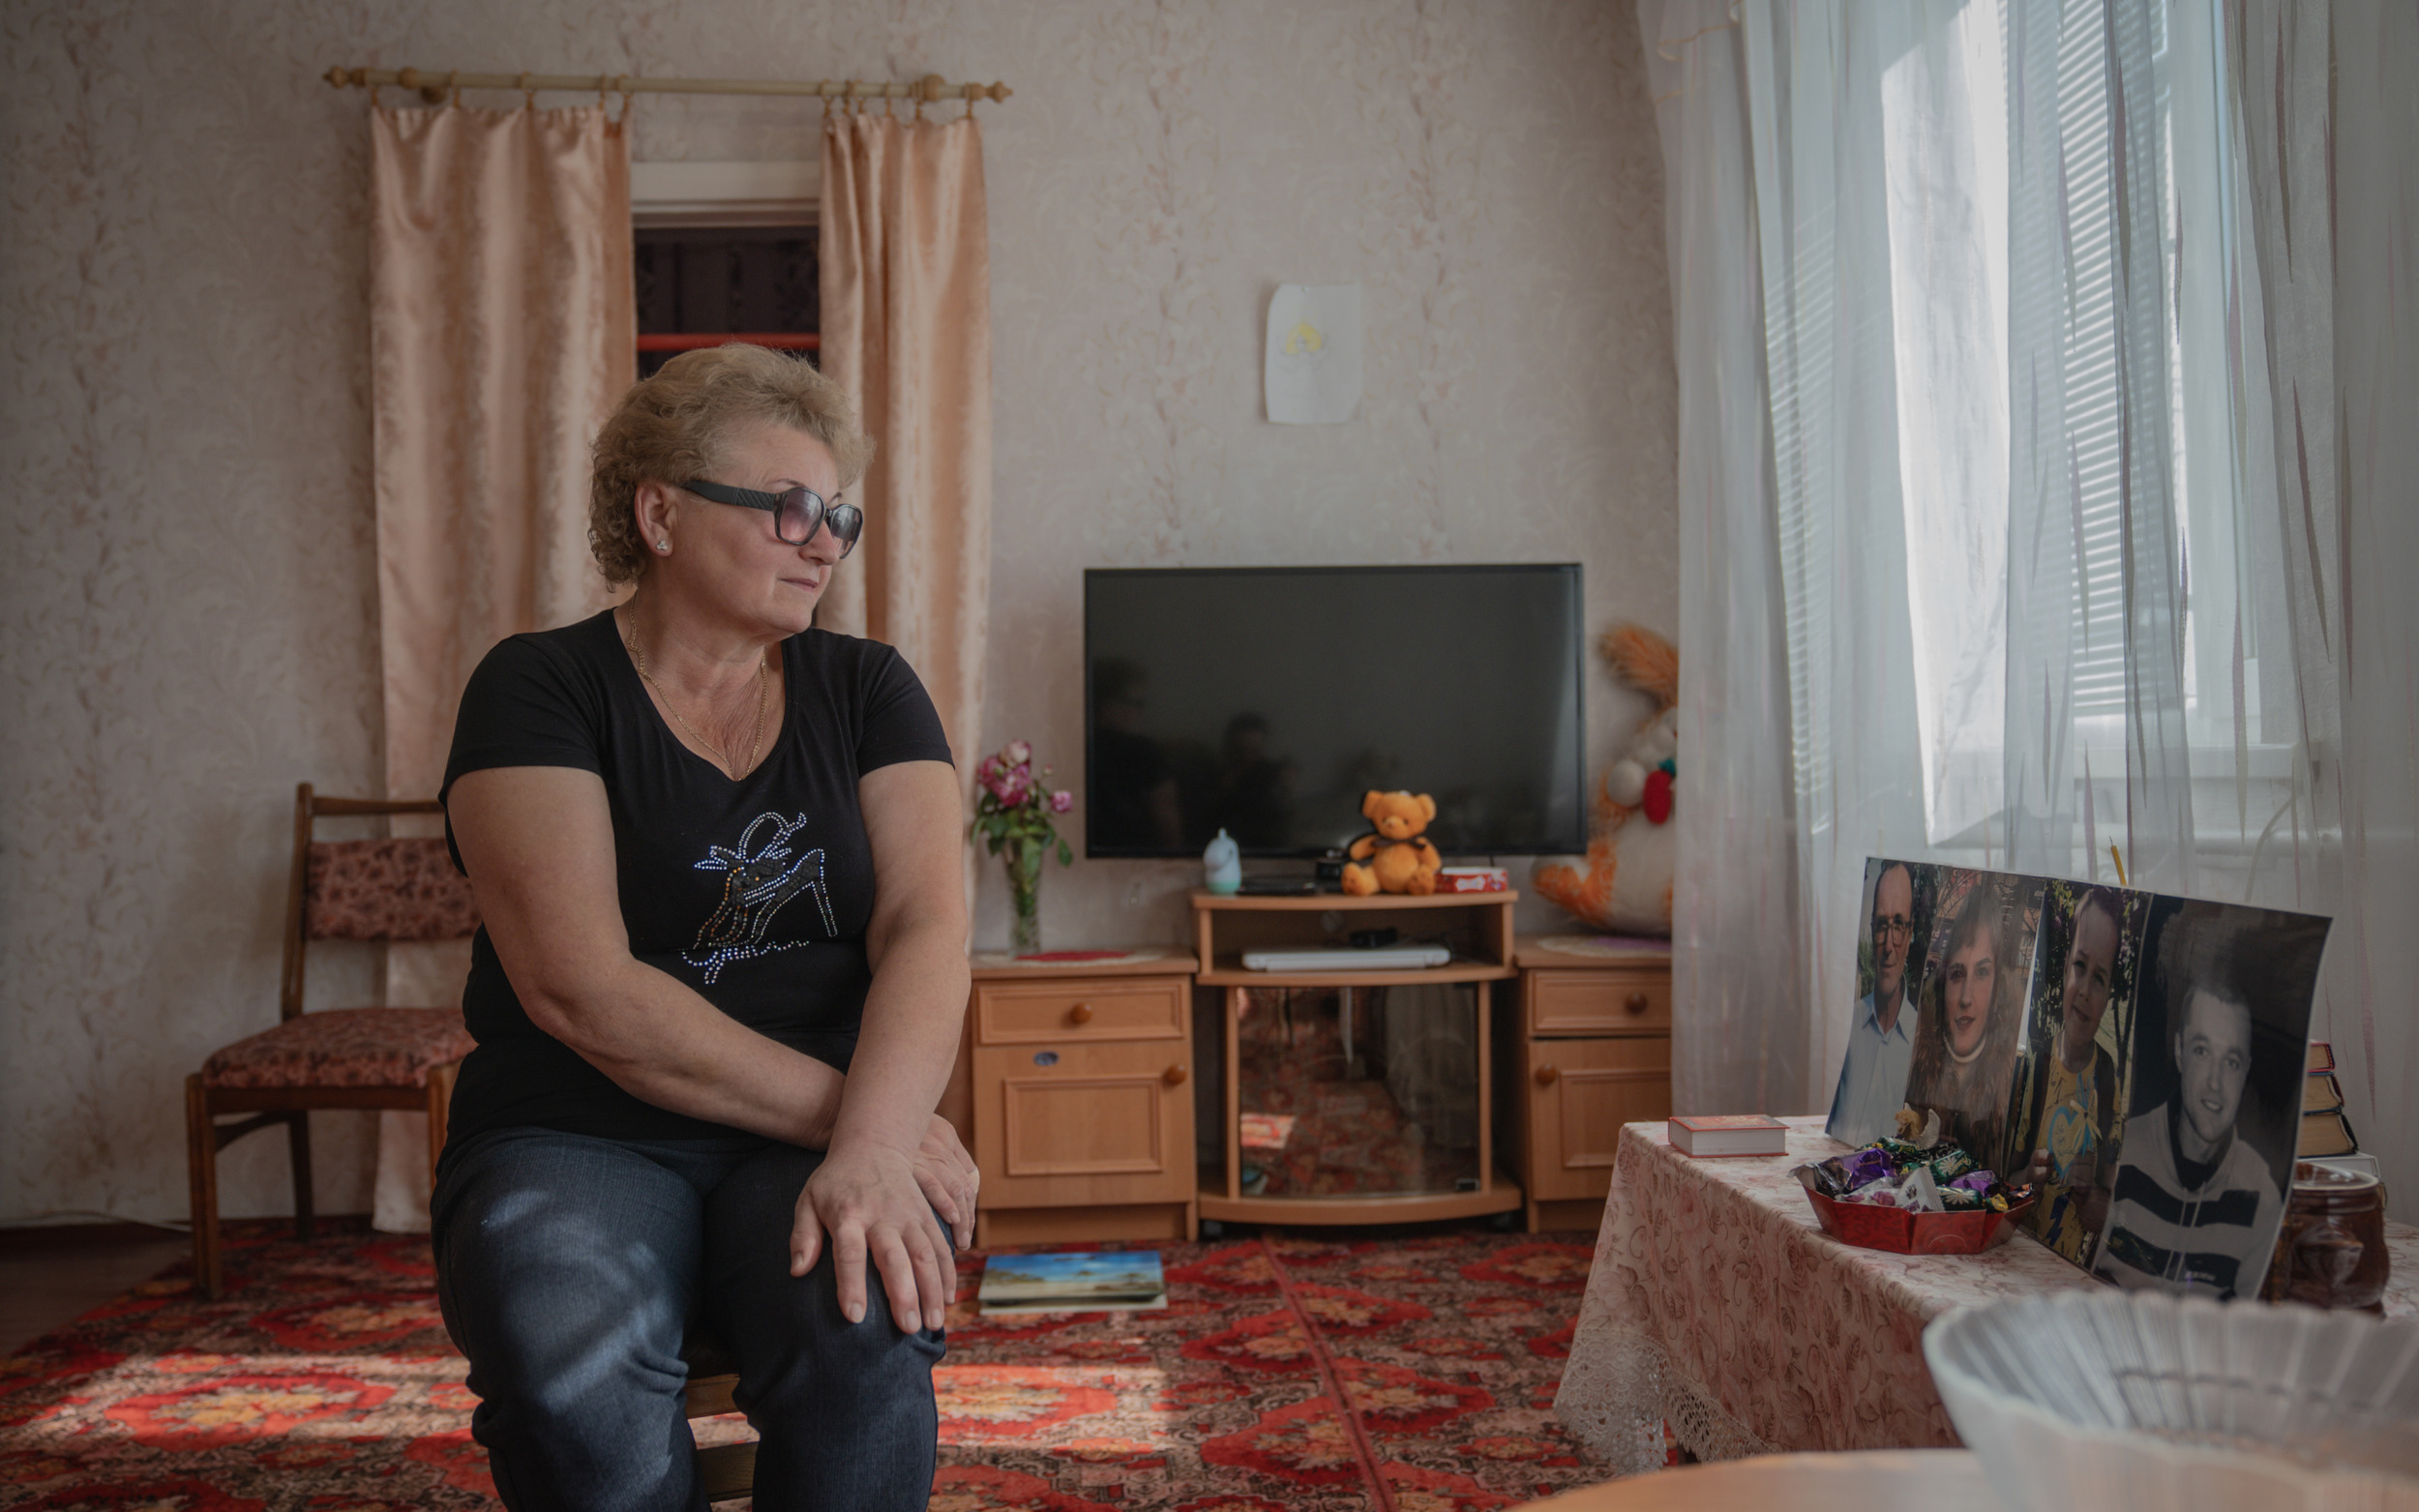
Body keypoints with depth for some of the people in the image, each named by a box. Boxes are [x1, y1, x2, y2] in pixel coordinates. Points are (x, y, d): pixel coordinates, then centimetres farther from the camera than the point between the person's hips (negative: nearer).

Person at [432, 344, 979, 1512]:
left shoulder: (866, 691, 9)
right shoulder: (540, 691, -2)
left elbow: (927, 926, -7)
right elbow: (582, 989, -13)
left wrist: (873, 1144, -25)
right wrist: (840, 1107, -16)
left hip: (821, 1141, 2)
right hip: (578, 1138, -1)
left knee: (863, 1337, -31)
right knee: (573, 1380, -34)